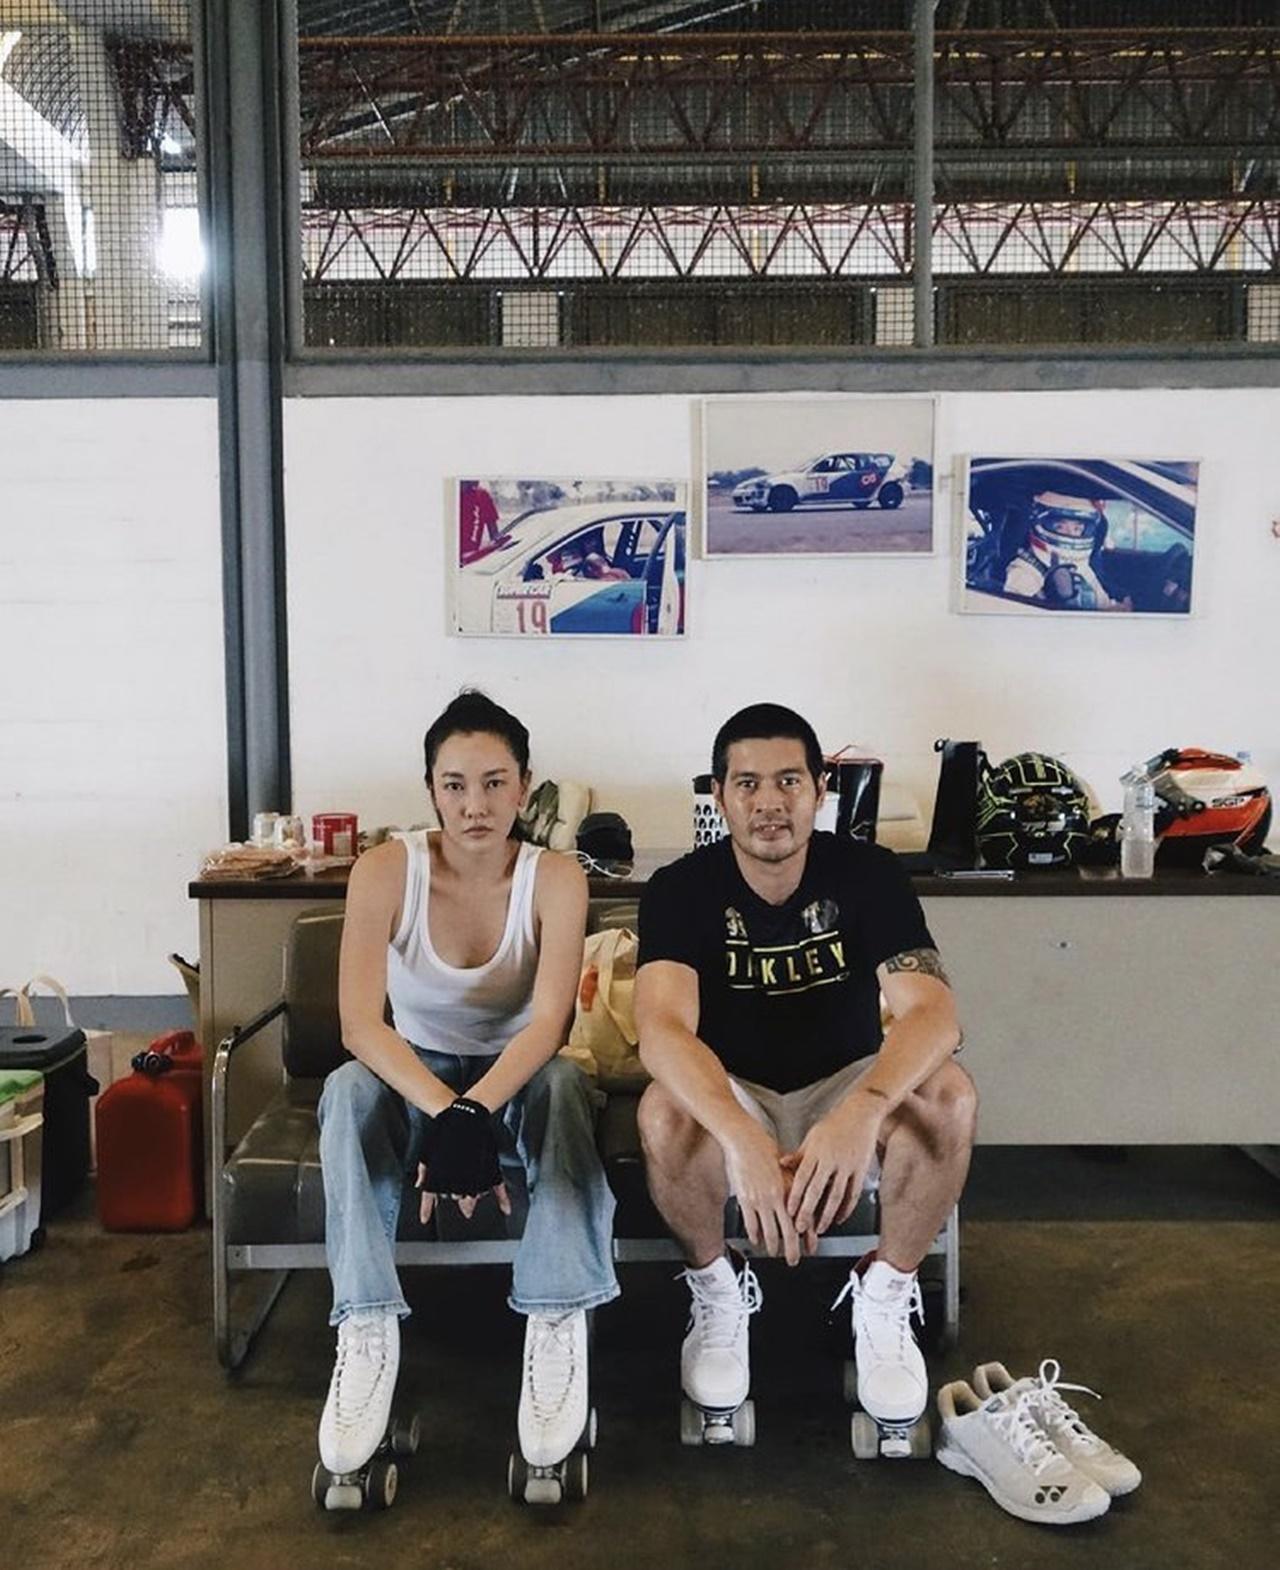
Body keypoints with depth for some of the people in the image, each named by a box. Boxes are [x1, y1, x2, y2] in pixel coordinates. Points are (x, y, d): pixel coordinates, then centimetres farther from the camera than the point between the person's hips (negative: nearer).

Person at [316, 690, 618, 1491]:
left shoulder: (556, 878, -15)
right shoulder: (386, 871, -16)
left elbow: (549, 1023, -27)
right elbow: (360, 1022, -26)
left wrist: (476, 1110, -45)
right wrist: (443, 1111, -42)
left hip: (518, 1081, 0)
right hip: (414, 1076, 1)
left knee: (565, 1082, -34)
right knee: (350, 1090, -32)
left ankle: (559, 1325, -34)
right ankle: (368, 1331, -32)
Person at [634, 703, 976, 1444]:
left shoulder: (869, 875, -13)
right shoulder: (682, 888, -15)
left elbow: (934, 1012, -27)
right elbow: (663, 1028, -32)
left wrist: (861, 1113, -48)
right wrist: (745, 1142, -50)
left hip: (847, 1090, 1)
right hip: (730, 1098, -1)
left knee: (947, 1094, -30)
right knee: (666, 1111, -34)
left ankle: (886, 1294, -5)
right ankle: (717, 1290, -4)